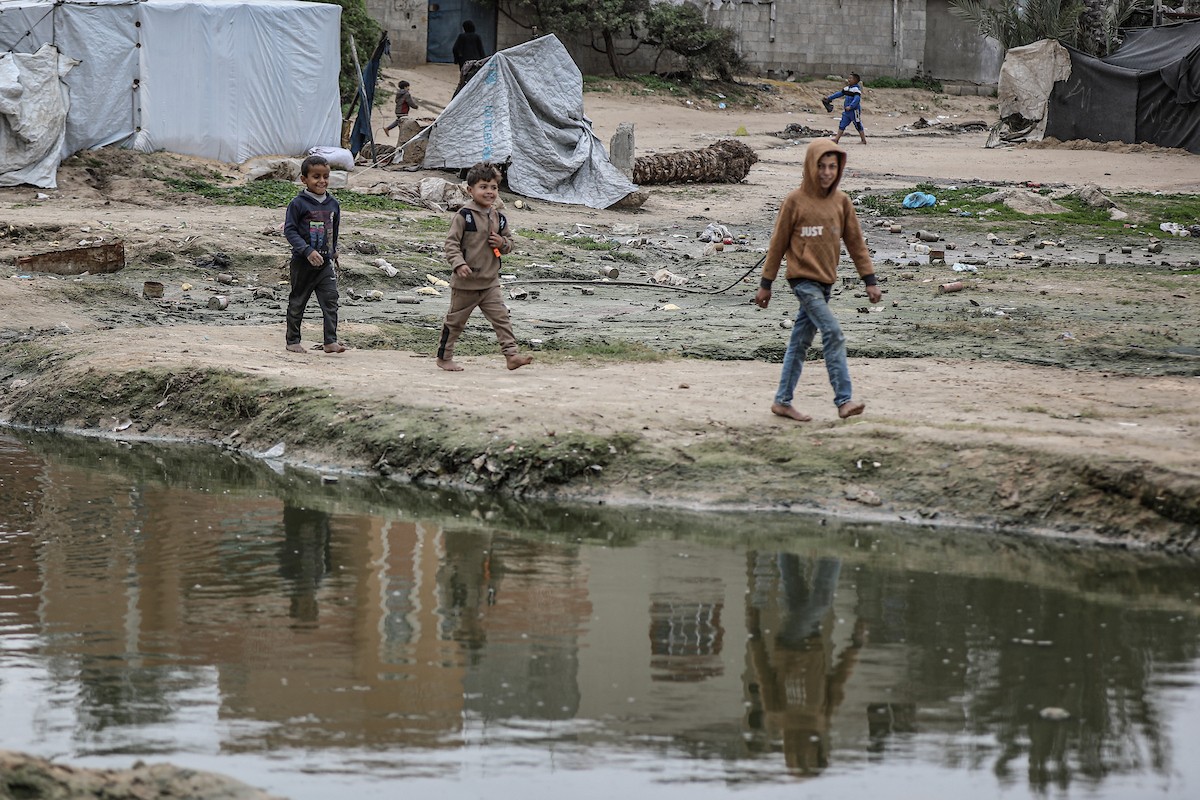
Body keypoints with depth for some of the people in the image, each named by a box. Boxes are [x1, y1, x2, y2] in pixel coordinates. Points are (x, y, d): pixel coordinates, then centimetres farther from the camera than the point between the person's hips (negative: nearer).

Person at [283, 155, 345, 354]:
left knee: (330, 300, -5)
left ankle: (331, 341, -4)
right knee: (298, 301, 7)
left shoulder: (332, 204, 5)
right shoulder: (298, 204, -11)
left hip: (326, 262, 4)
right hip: (303, 263, -4)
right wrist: (308, 251, -23)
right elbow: (289, 230, -14)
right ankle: (293, 340, 18)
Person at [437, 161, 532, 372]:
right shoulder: (464, 215, -12)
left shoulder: (498, 217, 7)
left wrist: (503, 243, -6)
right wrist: (458, 263, -29)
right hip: (466, 283, -5)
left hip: (490, 282, 5)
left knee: (501, 317, -6)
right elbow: (451, 242, -14)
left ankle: (511, 354, -8)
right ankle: (444, 357, 21)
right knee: (455, 321, 8)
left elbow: (509, 241, 18)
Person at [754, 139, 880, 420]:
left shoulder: (841, 201, 6)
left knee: (800, 342, 12)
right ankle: (844, 400, -19)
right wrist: (765, 284, 1)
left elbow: (856, 242, 10)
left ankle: (783, 401, 20)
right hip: (803, 278, -5)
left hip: (826, 281, 5)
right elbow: (778, 244, -2)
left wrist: (870, 280, 6)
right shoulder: (795, 201, -7)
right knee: (833, 334, -17)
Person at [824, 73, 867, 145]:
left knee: (858, 126, 1)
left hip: (854, 111, -8)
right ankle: (836, 139, 6)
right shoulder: (847, 88, 11)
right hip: (846, 112, 8)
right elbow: (839, 94, 20)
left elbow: (857, 99, -27)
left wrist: (850, 106, -36)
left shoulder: (856, 89, -15)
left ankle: (864, 140, 9)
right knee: (842, 125, 5)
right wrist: (829, 98, 19)